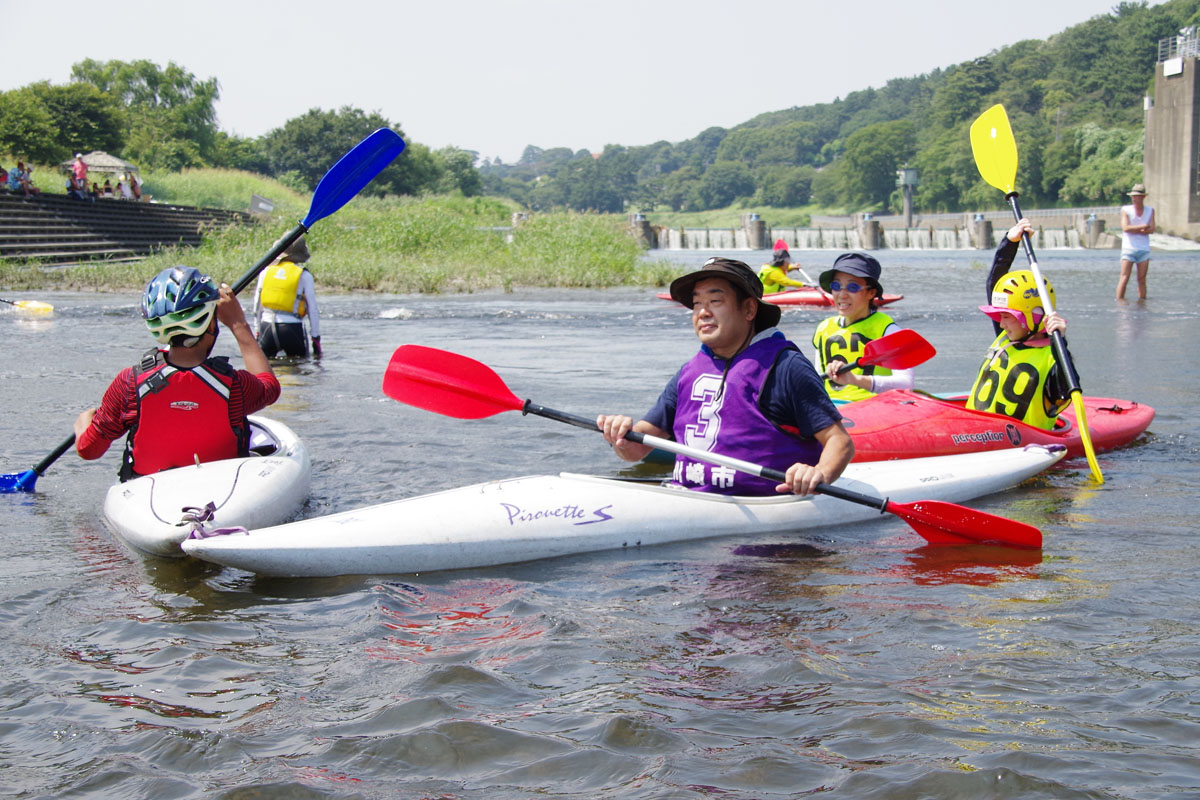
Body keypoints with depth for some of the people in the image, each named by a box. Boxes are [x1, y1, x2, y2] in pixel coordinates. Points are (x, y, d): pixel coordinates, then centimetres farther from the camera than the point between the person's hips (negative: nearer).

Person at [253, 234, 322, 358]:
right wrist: (316, 339, 6)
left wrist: (258, 332, 22)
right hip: (291, 328, -2)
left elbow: (257, 305, 13)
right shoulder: (304, 276, -2)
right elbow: (312, 310, -1)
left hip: (266, 329, 3)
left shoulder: (266, 271, 7)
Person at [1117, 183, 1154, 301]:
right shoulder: (1126, 210, 2)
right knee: (1124, 278, -10)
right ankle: (1119, 300, -9)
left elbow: (1151, 230, -4)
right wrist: (1143, 227, -8)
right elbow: (1125, 227, -13)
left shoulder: (1150, 211, 9)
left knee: (1142, 280, 4)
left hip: (1144, 250, 3)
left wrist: (1134, 230, -11)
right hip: (1128, 248, -3)